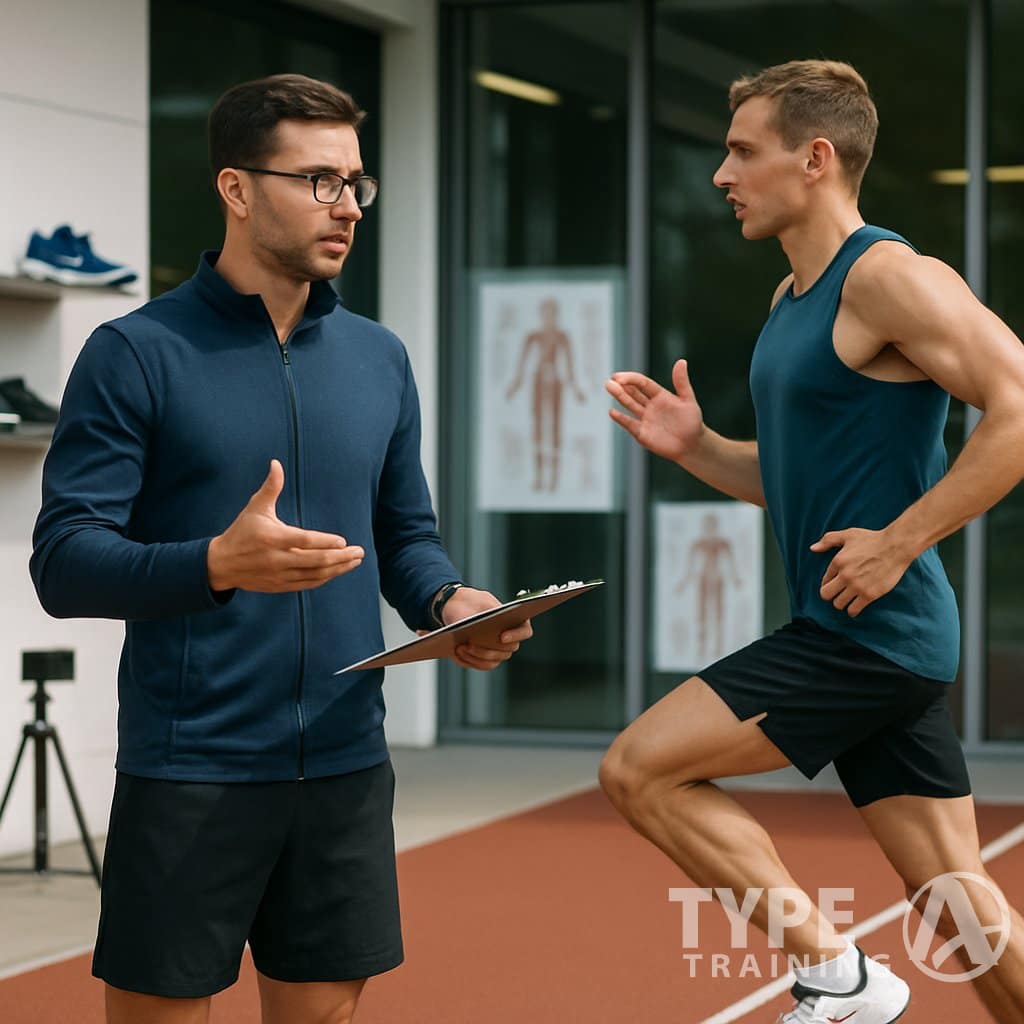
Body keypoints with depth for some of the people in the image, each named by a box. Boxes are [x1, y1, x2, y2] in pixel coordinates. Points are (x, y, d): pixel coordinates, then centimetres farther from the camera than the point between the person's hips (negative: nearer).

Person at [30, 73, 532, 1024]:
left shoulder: (379, 358, 11)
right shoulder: (136, 354, -6)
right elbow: (63, 560, -11)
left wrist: (448, 601, -4)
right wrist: (216, 564, -28)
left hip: (347, 767, 5)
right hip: (190, 770, -5)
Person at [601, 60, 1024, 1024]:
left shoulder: (887, 277, -13)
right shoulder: (792, 298, 16)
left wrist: (898, 543, -22)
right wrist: (694, 445, 8)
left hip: (870, 632, -9)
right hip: (857, 638, 9)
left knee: (637, 770, -7)